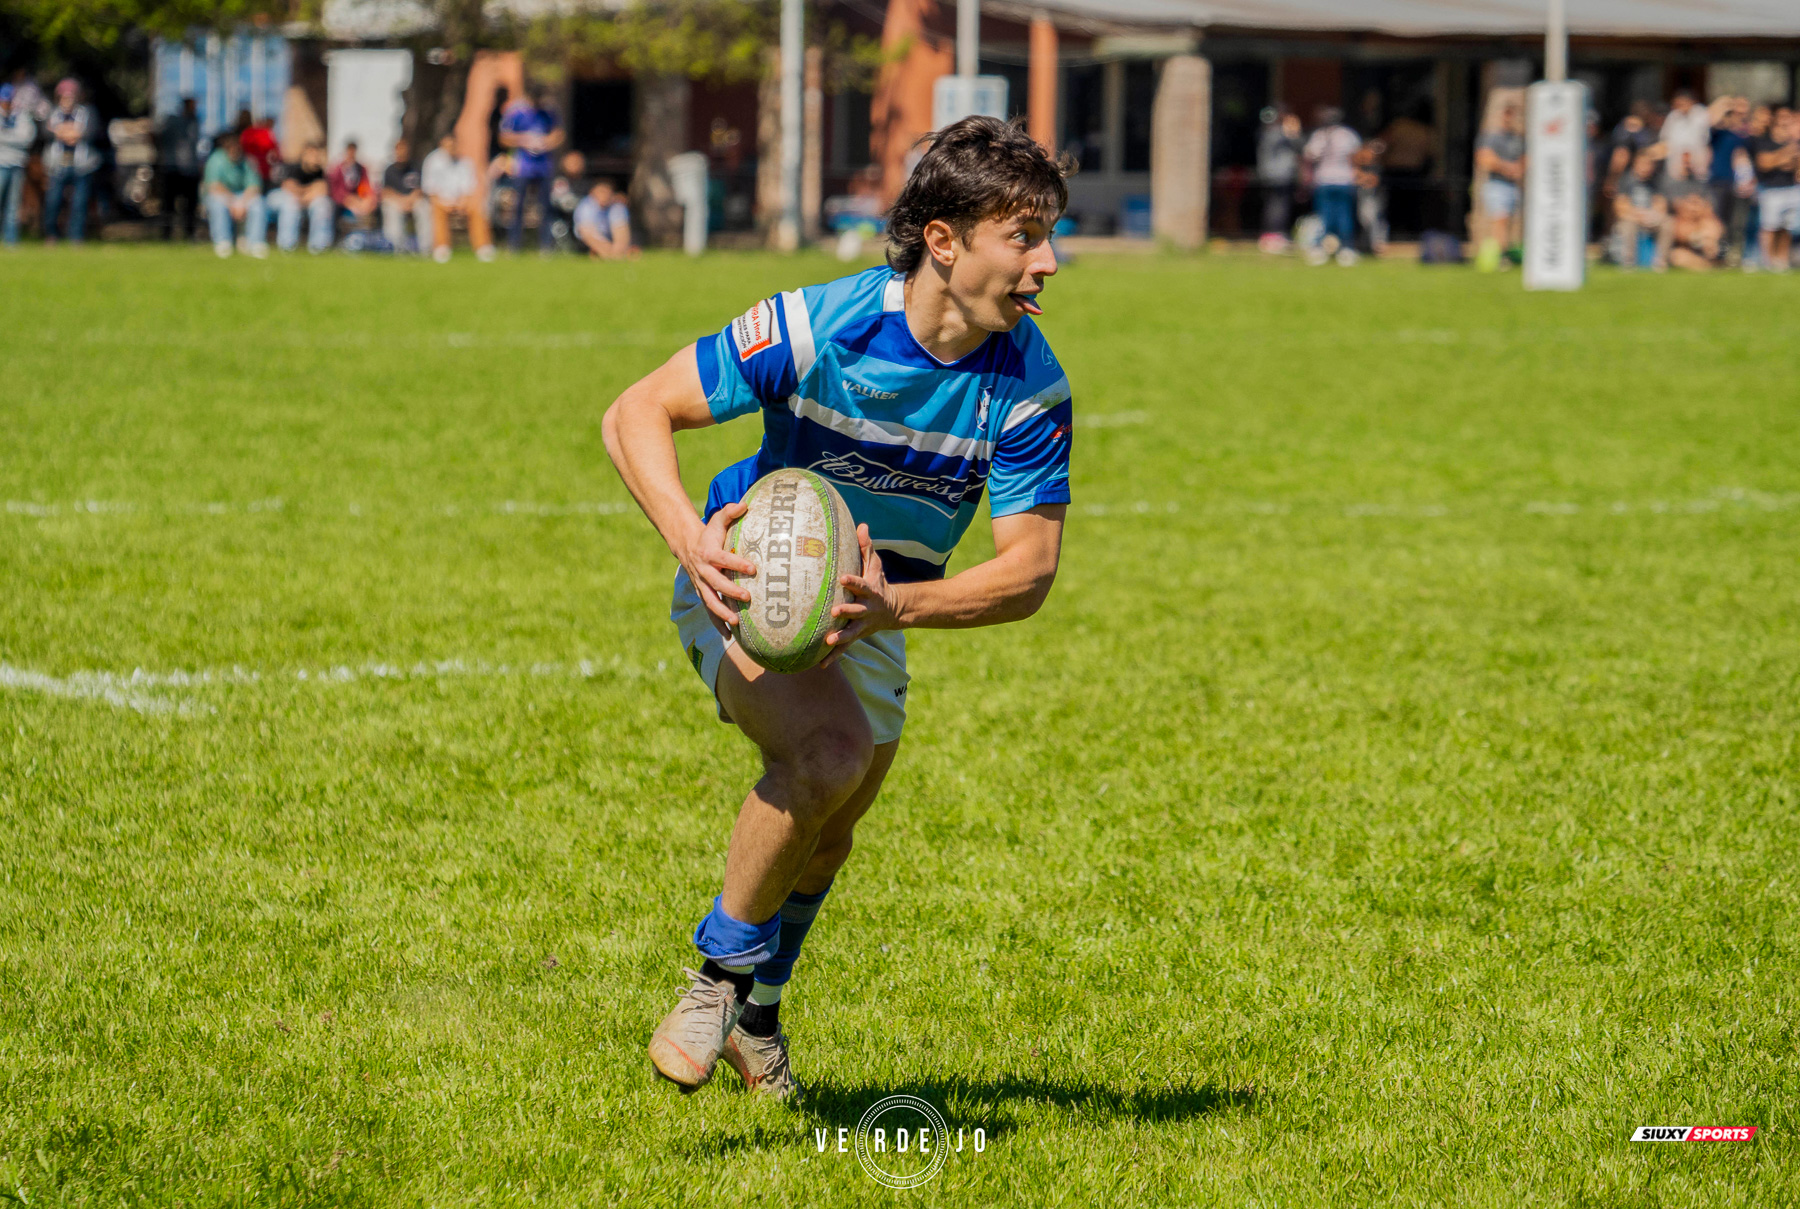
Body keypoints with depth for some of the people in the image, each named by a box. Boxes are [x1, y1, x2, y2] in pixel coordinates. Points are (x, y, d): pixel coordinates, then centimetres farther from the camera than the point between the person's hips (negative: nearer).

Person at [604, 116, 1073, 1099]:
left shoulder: (1030, 388, -22)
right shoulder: (817, 326, -29)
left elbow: (1028, 571, -22)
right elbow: (636, 414, -25)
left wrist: (892, 605, -39)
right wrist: (690, 540, -42)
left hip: (874, 610, 5)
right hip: (749, 580, -5)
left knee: (825, 836, 18)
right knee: (830, 750, -31)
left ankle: (754, 1011, 48)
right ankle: (719, 972, -11)